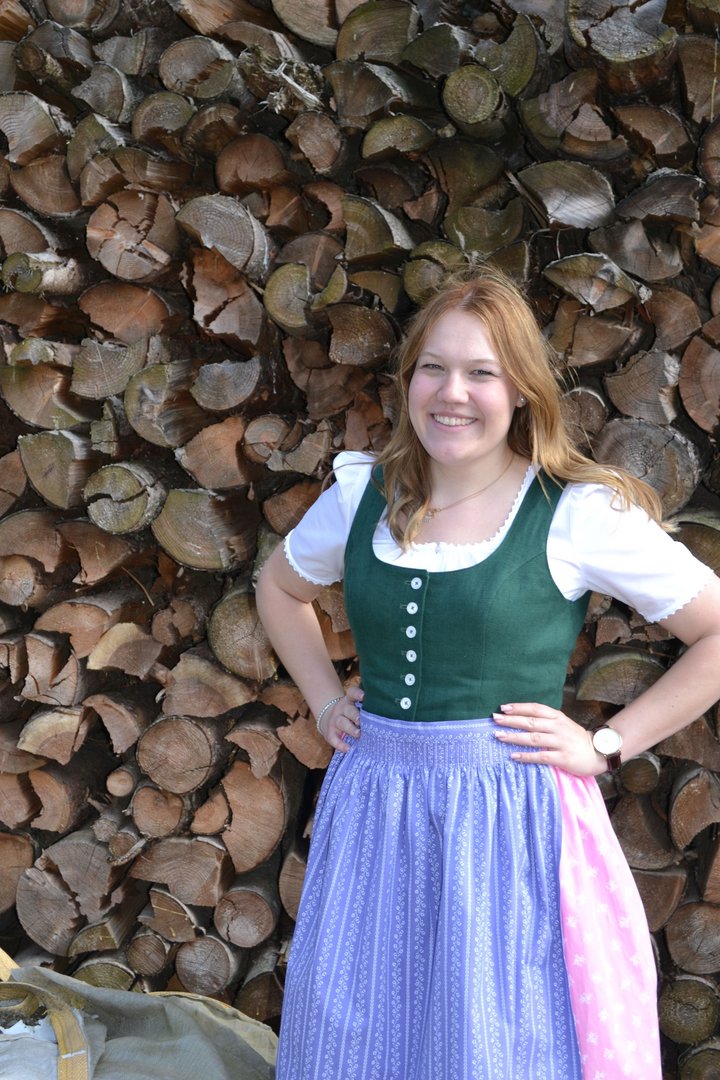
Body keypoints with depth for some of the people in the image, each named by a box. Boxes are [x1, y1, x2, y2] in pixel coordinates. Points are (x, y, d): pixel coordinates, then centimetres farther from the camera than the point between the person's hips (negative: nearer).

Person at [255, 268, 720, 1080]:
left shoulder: (581, 515, -10)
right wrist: (323, 699, 10)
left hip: (512, 816, -4)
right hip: (372, 807, 4)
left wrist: (606, 746, -9)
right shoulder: (362, 495, 3)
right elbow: (279, 587, 22)